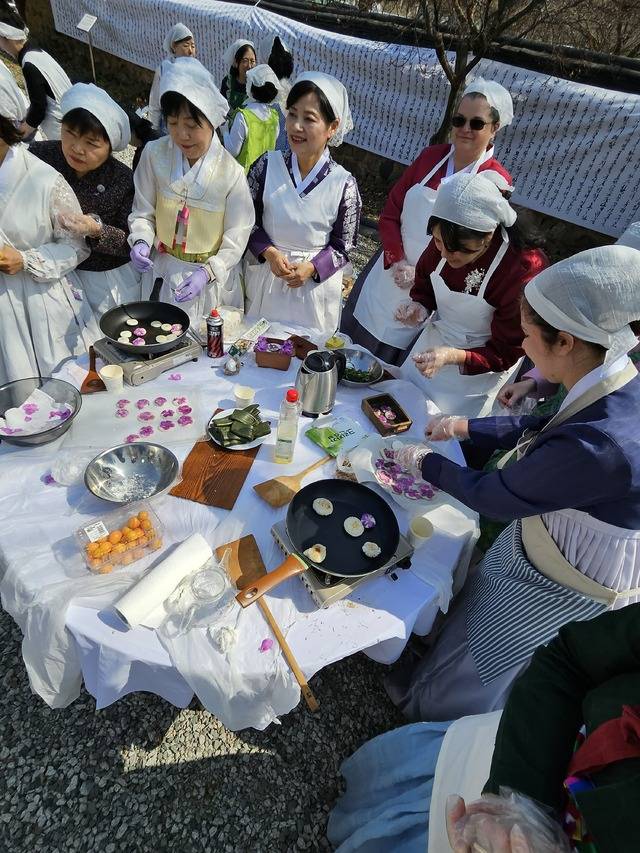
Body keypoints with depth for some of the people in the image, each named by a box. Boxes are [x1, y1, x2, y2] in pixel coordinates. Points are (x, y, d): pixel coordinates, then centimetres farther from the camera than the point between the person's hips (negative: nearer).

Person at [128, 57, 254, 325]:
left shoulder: (231, 172, -15)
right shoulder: (154, 154, -8)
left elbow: (236, 239, -11)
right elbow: (143, 212, 1)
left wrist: (206, 273, -22)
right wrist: (140, 242, -20)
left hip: (212, 277, -2)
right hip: (163, 272, 2)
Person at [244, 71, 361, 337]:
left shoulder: (343, 184, -12)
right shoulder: (267, 165, -8)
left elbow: (343, 246, -4)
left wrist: (311, 267, -20)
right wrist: (269, 252, -16)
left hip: (315, 285, -2)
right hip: (264, 278, 2)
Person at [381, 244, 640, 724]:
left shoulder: (600, 445, -41)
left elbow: (494, 497, -26)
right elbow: (541, 429, 6)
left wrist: (426, 463, -10)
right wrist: (468, 427, 3)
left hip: (564, 591, -7)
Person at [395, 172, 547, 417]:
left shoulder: (522, 272, -30)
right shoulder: (444, 241, -17)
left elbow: (505, 354, -20)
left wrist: (453, 357, -36)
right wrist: (419, 308, -20)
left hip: (476, 376, -5)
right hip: (432, 344, 5)